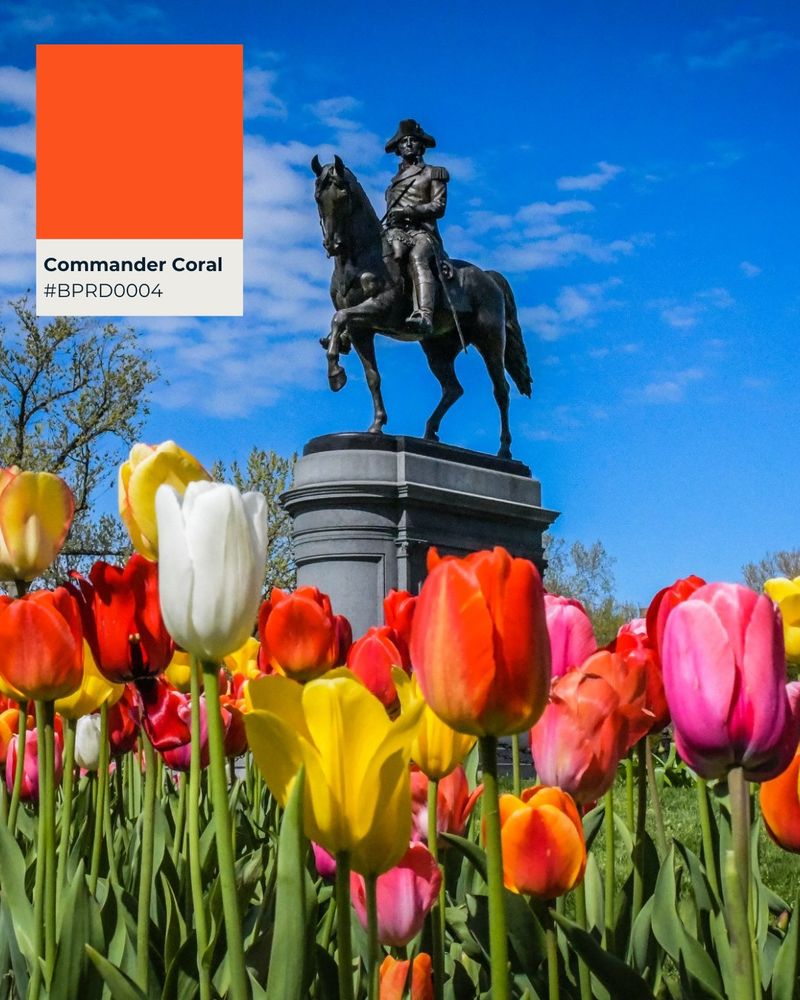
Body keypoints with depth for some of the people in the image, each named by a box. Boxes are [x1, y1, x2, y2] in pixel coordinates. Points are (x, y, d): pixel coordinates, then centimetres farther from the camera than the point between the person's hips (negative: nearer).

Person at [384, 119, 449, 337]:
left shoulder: (433, 173, 19)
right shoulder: (396, 179, 33)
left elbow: (439, 206, 4)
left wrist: (409, 211, -11)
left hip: (422, 231, -4)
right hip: (395, 230, 4)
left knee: (417, 259, -38)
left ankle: (425, 317, -60)